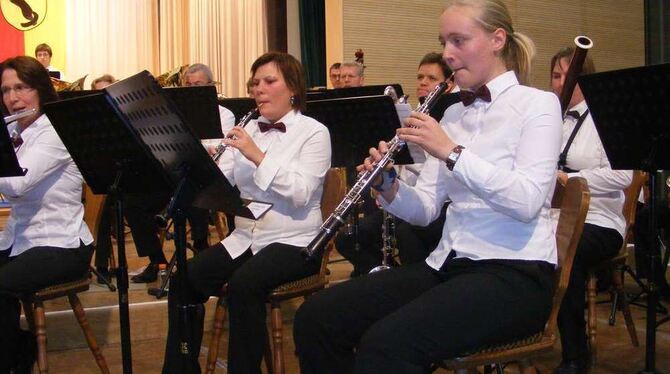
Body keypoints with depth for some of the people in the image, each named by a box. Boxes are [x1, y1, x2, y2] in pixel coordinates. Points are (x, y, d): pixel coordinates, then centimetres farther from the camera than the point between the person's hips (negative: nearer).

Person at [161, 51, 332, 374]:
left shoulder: (314, 132, -3)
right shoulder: (248, 130, 14)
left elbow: (301, 193, -17)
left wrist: (258, 156, -22)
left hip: (291, 241, -5)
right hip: (244, 238, 6)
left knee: (243, 285, -32)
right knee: (184, 279, -15)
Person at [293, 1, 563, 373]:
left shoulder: (537, 104, -4)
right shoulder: (452, 114, 15)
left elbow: (528, 202, -19)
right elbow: (425, 210, 11)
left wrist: (452, 152, -22)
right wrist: (388, 185, -8)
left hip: (515, 272, -7)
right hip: (447, 264, 7)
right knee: (316, 316, -8)